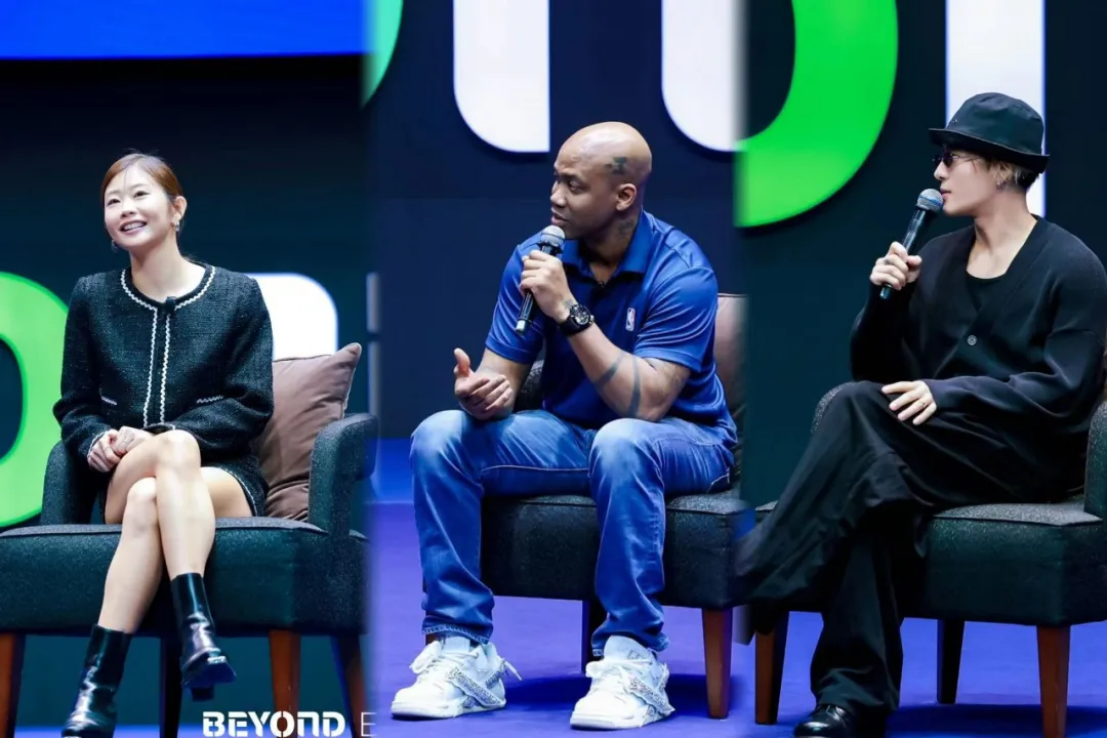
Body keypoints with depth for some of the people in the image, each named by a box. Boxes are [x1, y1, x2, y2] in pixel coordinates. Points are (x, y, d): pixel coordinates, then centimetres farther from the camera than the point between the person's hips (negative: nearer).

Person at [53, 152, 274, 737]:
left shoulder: (238, 295, 6)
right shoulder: (92, 298, 12)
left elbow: (252, 407, -1)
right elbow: (74, 406, 14)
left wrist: (153, 440, -14)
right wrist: (98, 441, -12)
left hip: (223, 476, -1)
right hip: (121, 482, 1)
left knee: (149, 503, -37)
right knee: (176, 447, -36)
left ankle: (97, 687, -48)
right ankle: (195, 630, -51)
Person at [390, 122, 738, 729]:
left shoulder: (680, 271, -20)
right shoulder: (535, 258, -5)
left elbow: (645, 404, -29)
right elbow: (501, 376, -6)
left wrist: (570, 312, -34)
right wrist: (481, 393, -31)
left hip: (680, 444, -5)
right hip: (569, 434, 5)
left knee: (619, 443, -40)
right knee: (440, 436, -17)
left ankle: (632, 658, -31)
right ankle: (461, 650, -17)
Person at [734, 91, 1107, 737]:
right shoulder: (936, 258, 15)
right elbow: (875, 369, 16)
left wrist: (947, 393, -23)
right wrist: (885, 301, -3)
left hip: (1031, 455, -5)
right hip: (935, 451, 5)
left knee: (861, 409, -29)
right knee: (876, 485, -34)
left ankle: (759, 583, -29)